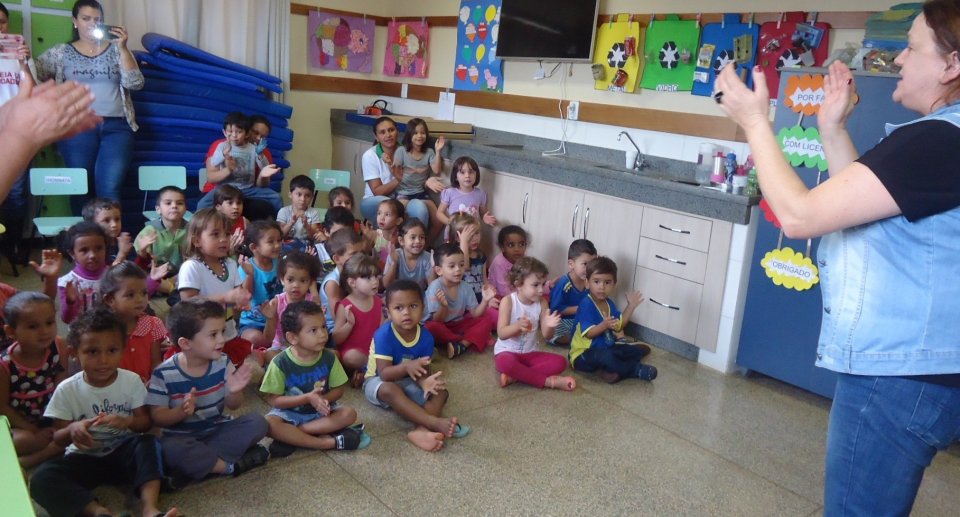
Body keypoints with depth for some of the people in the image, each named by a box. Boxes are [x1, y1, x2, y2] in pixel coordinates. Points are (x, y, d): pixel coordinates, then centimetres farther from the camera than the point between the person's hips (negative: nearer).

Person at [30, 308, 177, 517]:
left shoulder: (132, 381, -6)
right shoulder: (67, 390, -6)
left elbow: (145, 422, -4)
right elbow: (57, 438, -3)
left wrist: (127, 422, -28)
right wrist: (72, 430, -28)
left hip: (124, 453, 0)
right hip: (85, 459, 0)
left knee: (147, 443, -32)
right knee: (41, 479, -28)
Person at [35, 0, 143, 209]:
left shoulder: (116, 50, 12)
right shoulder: (61, 52, 13)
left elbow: (135, 83, -1)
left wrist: (123, 48, -9)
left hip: (116, 128, 0)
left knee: (110, 189, -10)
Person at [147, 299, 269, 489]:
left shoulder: (222, 362, -5)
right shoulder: (164, 373, -15)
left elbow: (232, 406, 0)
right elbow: (157, 417, -12)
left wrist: (235, 391, -24)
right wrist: (181, 411, -33)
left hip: (217, 431, 4)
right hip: (182, 438, -3)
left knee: (257, 422, -17)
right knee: (169, 448, -36)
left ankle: (195, 464, -19)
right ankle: (232, 465, -19)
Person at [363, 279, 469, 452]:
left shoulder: (425, 337, -11)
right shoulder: (384, 334, -25)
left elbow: (422, 371, -10)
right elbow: (384, 374, -28)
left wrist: (426, 382, -36)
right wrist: (407, 367, -47)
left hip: (406, 383, 5)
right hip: (378, 382, -5)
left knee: (441, 391, -15)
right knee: (389, 390, -39)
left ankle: (421, 430, -40)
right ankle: (435, 423, -43)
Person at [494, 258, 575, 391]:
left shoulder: (541, 303, -2)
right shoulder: (508, 301, -13)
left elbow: (546, 336, -3)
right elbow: (501, 334, -19)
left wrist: (549, 326, -27)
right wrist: (517, 326, -39)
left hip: (529, 353, 5)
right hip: (507, 351, -5)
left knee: (560, 362, -18)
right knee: (505, 363, -40)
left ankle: (515, 376, -25)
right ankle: (549, 381, -27)